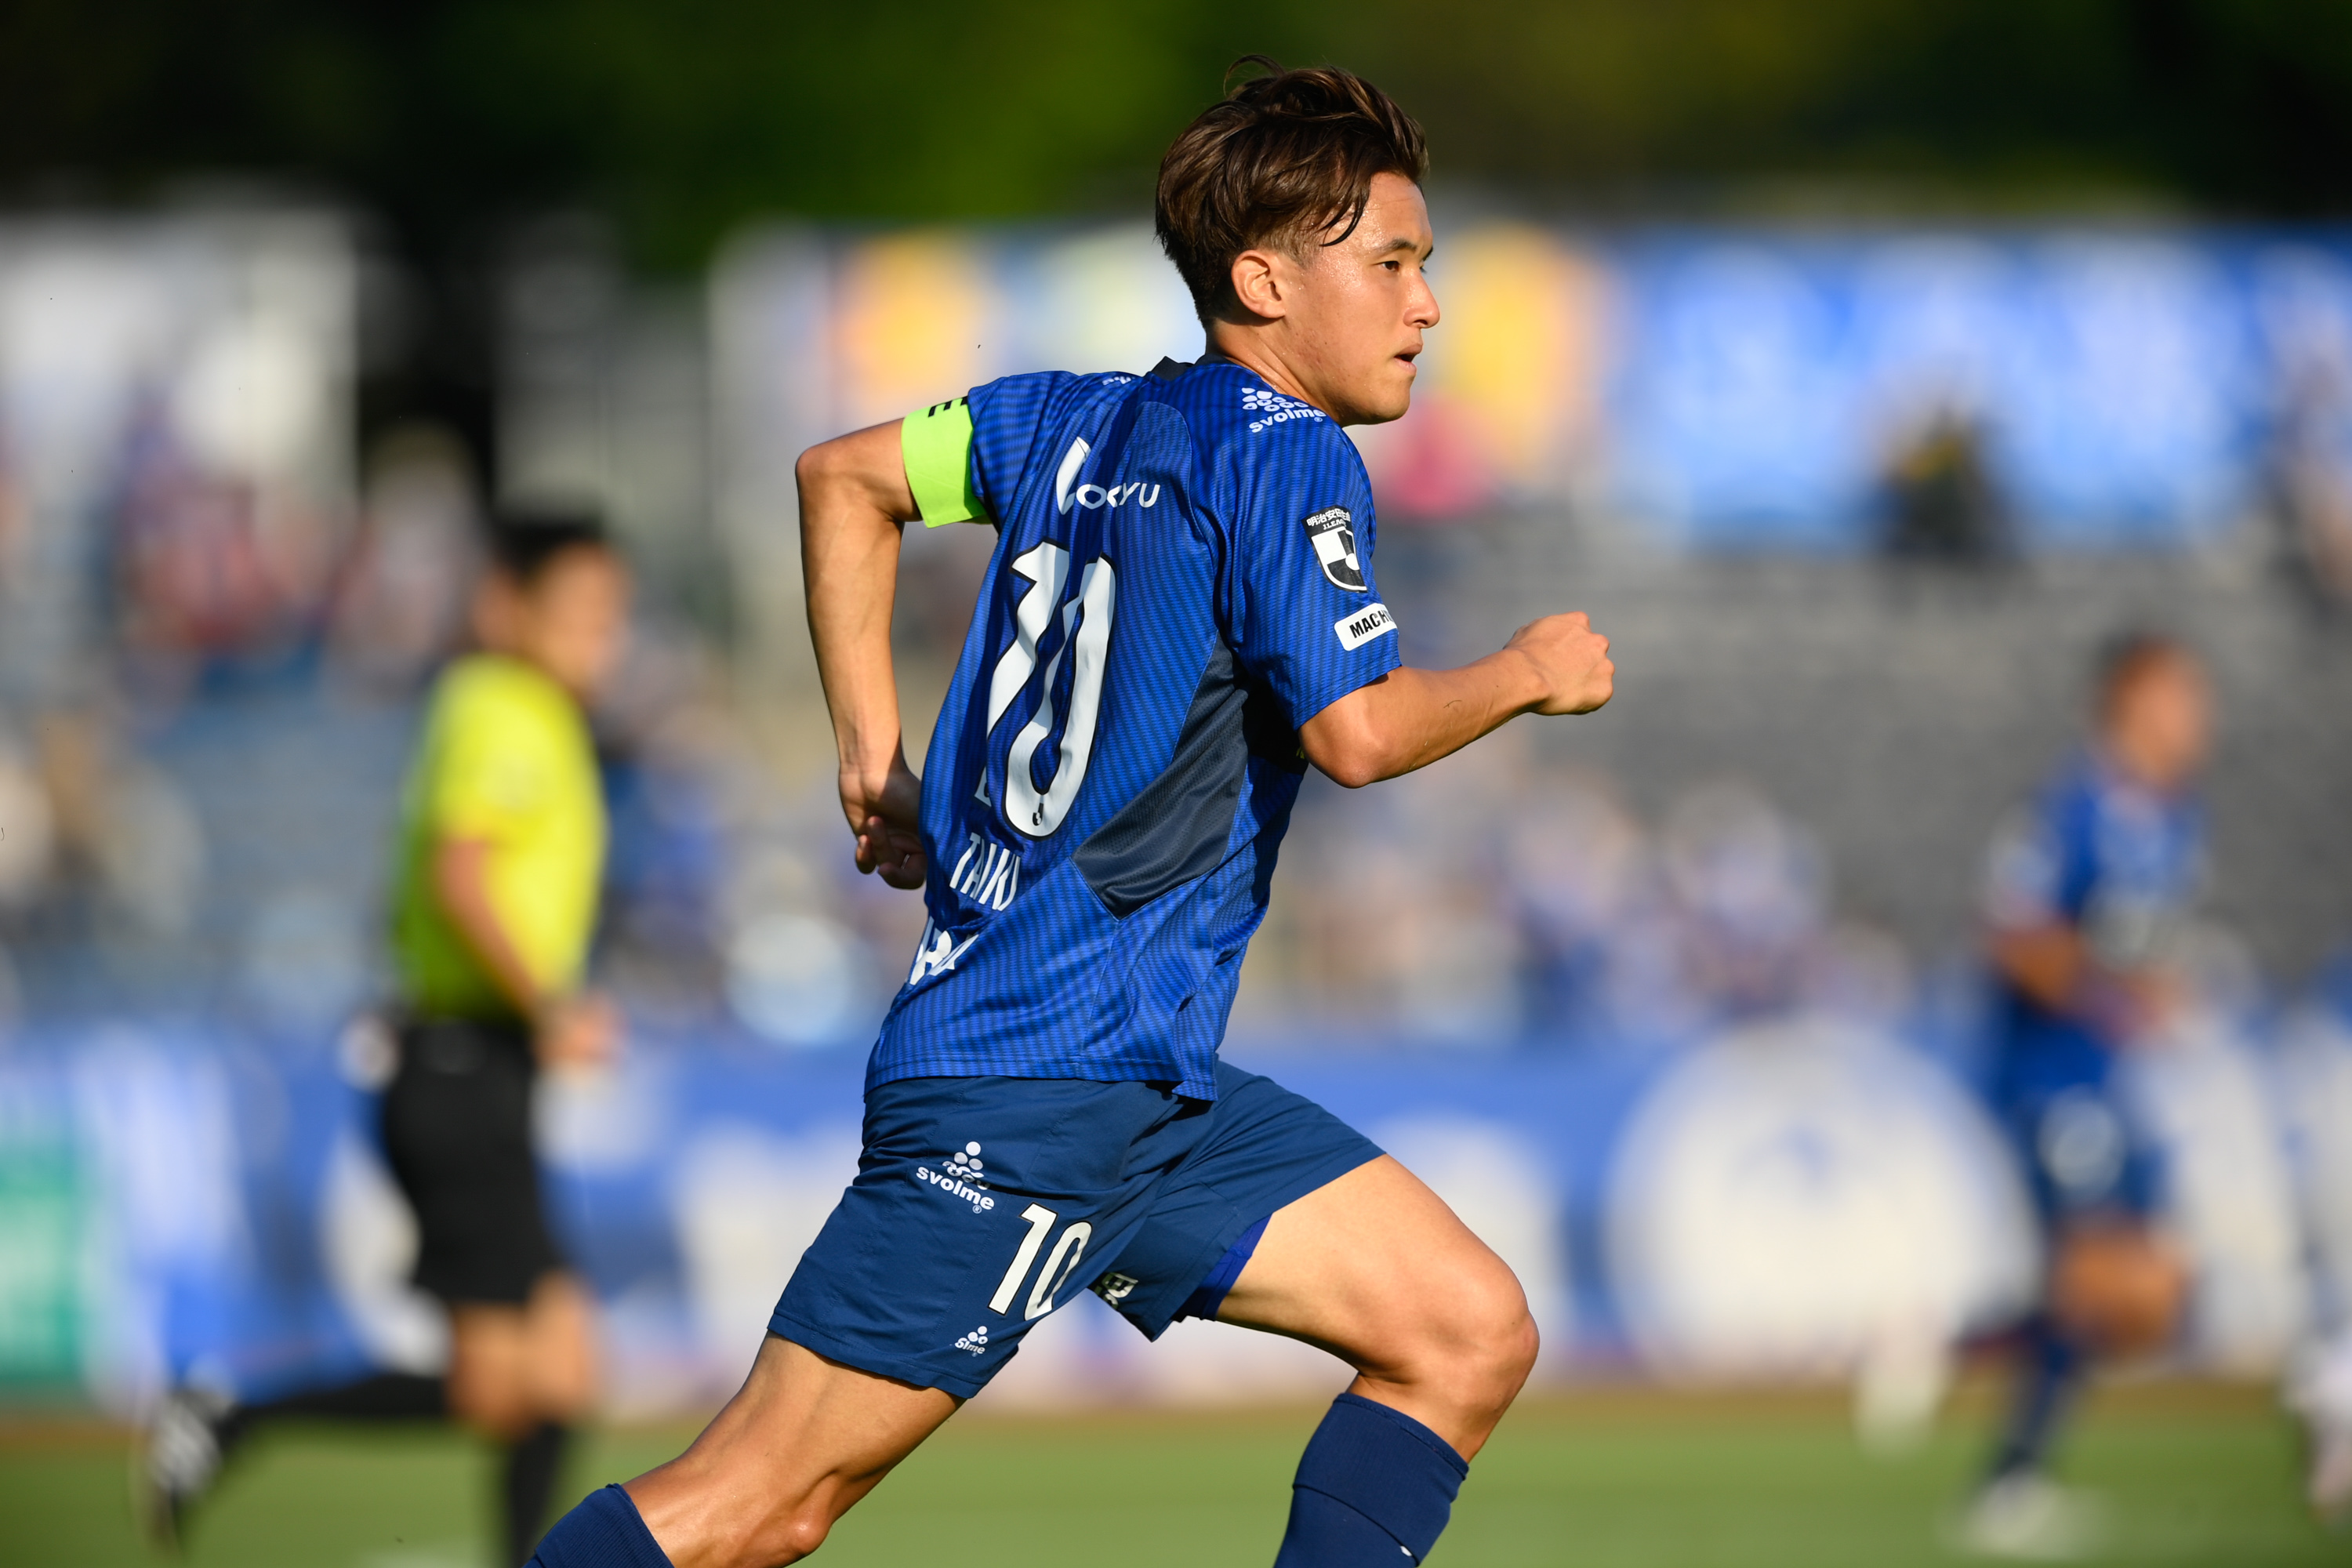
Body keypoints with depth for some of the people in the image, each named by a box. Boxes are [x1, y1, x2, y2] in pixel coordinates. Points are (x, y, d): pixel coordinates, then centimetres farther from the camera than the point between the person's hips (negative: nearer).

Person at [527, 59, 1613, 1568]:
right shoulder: (1279, 454, -9)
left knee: (1472, 1332, 2)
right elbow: (1359, 728, -18)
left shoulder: (1083, 422, 15)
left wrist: (872, 747, 26)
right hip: (1037, 1080, -10)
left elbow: (843, 475, 26)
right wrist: (1527, 672, 0)